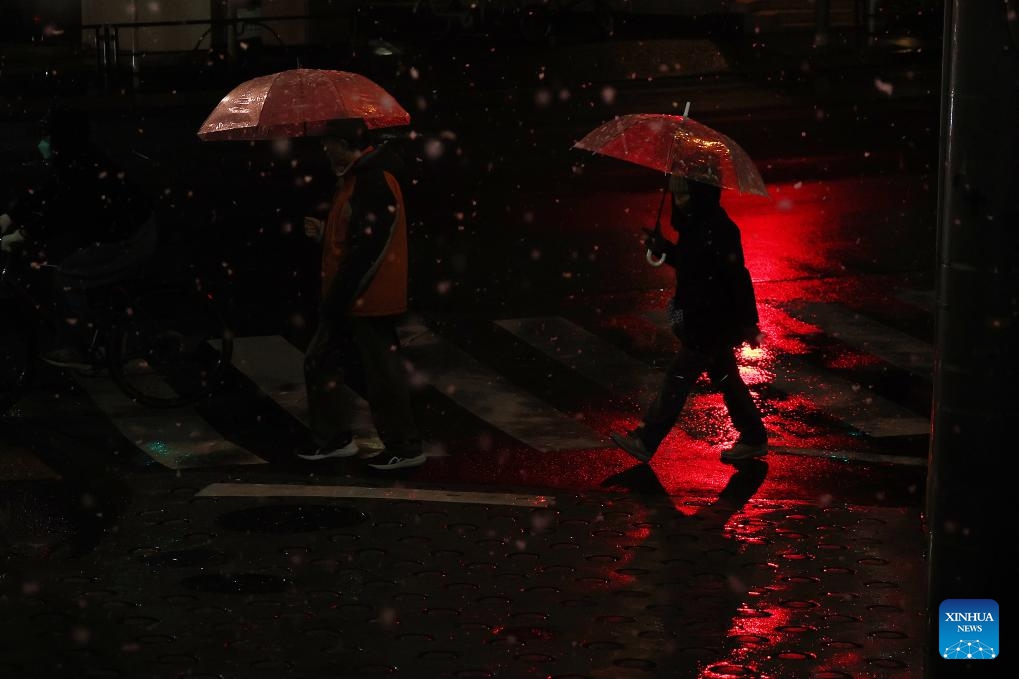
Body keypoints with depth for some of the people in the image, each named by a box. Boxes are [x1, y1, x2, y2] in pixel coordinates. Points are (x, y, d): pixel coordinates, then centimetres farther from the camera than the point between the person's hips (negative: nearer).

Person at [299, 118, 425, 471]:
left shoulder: (373, 183, -20)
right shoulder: (357, 178, 14)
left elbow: (366, 250, -25)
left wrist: (336, 300, -22)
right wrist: (323, 231, 12)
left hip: (367, 300, -11)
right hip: (352, 299, 11)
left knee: (381, 372, -3)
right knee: (321, 362, 14)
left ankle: (404, 448, 7)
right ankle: (336, 439, 22)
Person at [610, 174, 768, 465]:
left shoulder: (718, 230, -22)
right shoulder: (694, 225, 7)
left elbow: (737, 278, -22)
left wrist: (748, 322, -20)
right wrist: (664, 248, 3)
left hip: (711, 324, -10)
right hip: (703, 319, 10)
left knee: (678, 378, -4)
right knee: (725, 378, 17)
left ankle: (645, 441, 1)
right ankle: (753, 438, 27)